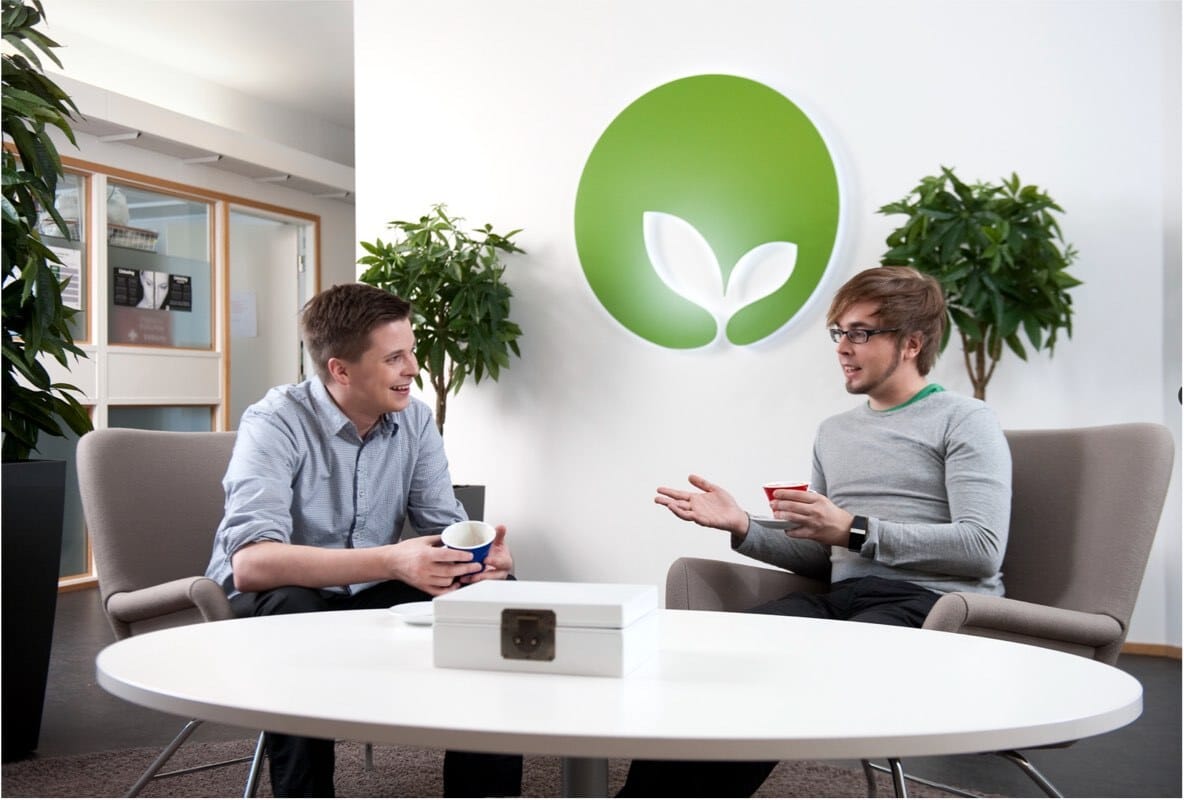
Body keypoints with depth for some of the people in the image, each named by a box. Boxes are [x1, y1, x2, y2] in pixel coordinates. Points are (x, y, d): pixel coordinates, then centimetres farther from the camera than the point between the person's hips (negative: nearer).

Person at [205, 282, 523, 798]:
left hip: (367, 598, 5)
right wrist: (390, 562, -45)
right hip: (268, 606, -5)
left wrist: (479, 553, -30)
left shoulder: (415, 419, -5)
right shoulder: (276, 423, -22)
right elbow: (250, 562, -36)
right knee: (296, 611, -38)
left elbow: (445, 526, -5)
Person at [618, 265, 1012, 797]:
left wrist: (854, 530, -14)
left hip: (935, 605, -6)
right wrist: (743, 529, 2)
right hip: (843, 597, 6)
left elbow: (982, 549, -11)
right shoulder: (833, 432, 24)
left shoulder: (965, 422, 3)